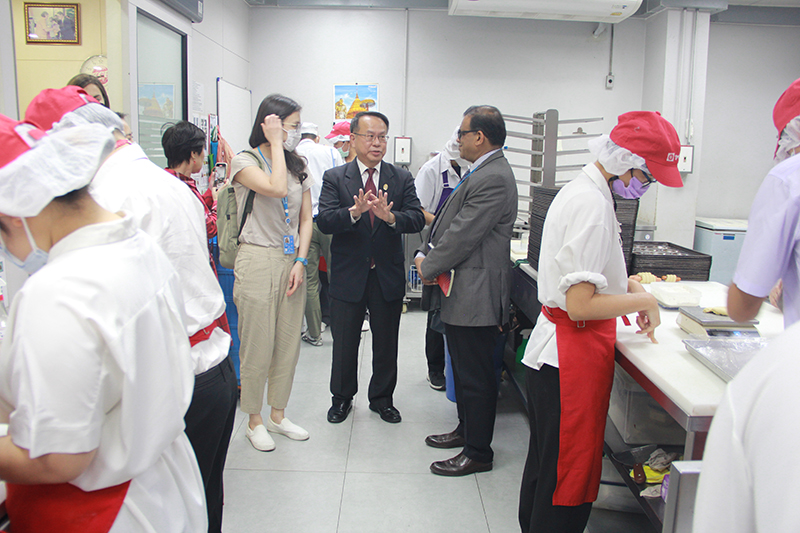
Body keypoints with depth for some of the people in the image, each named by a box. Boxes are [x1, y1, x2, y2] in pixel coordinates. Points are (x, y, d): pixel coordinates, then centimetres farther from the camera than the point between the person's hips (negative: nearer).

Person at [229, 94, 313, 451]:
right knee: (257, 348, 2)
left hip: (292, 262, 6)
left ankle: (277, 415, 27)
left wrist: (300, 261, -2)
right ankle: (255, 421, 20)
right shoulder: (245, 161, -5)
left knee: (288, 345, 10)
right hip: (259, 262, -5)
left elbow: (306, 218, 10)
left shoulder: (298, 166, 12)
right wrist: (275, 143, -13)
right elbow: (276, 188, -24)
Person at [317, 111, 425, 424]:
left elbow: (417, 219, -10)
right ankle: (342, 398, 34)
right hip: (348, 275, -1)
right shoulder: (334, 178, -2)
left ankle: (382, 399, 34)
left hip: (388, 276, 2)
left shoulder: (402, 179, 2)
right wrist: (354, 211, -33)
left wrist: (390, 216, -31)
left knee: (387, 344, 14)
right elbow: (324, 221, -14)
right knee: (344, 343, 12)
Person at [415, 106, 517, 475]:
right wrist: (424, 254, 4)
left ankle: (478, 453, 16)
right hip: (461, 293, 11)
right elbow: (447, 222, 17)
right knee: (463, 370, 22)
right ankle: (466, 430, 39)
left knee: (475, 376, 2)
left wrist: (428, 268, -9)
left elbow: (463, 235, -21)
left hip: (475, 295, -11)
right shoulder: (479, 173, 14)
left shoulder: (493, 179, -20)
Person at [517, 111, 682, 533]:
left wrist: (627, 284, 10)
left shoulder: (582, 190, 11)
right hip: (573, 356, -10)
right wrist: (644, 300, -10)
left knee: (547, 464, 23)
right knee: (570, 476, 3)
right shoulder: (591, 203, -21)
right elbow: (580, 305, -24)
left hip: (552, 353, 10)